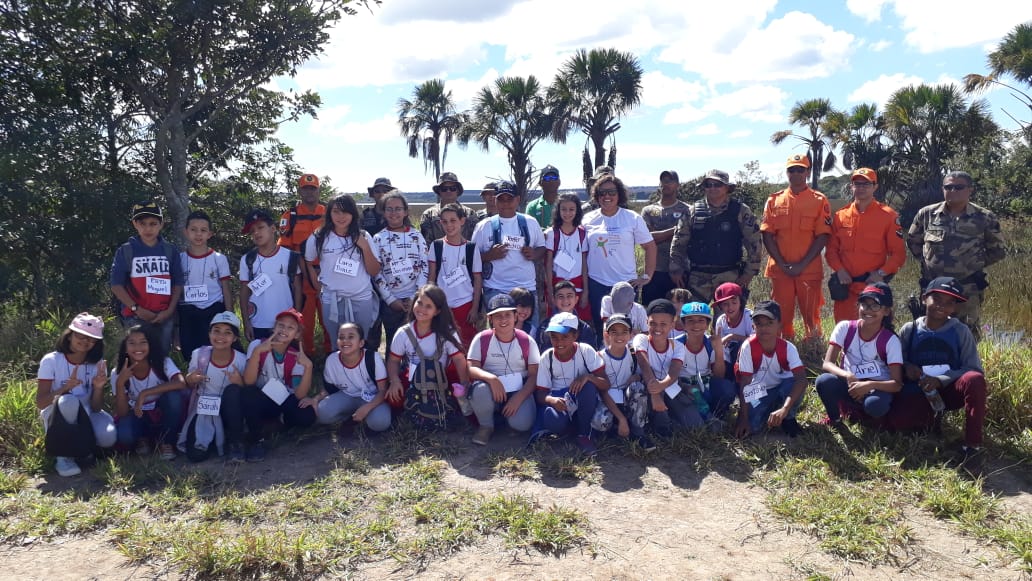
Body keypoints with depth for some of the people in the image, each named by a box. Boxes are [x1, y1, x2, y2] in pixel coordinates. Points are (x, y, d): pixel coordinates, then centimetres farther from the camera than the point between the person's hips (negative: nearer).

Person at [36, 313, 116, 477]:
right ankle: (64, 455, -19)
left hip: (85, 416, 2)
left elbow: (96, 408, -9)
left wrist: (98, 388, -28)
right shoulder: (51, 361, -12)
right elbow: (40, 403, -16)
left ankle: (79, 444, 6)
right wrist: (66, 387, -32)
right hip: (57, 418, -2)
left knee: (107, 437, -31)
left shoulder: (97, 364, -5)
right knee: (68, 401, -38)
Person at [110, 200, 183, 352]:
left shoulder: (170, 251, 6)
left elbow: (177, 283, 7)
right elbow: (116, 285, -2)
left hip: (164, 316, 2)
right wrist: (137, 309, -10)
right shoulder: (125, 251, 1)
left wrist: (170, 310, -5)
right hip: (135, 317, -2)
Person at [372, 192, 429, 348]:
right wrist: (391, 300, -6)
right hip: (390, 301, 0)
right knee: (393, 343, 8)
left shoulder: (416, 236, 4)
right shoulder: (378, 239, 3)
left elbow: (424, 267, 1)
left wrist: (416, 297, -6)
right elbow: (376, 272, 0)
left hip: (415, 300, 0)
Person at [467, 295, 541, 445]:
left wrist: (518, 398, -19)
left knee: (522, 424, -29)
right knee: (481, 390, -37)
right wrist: (491, 378, -32)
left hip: (518, 391, 0)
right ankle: (486, 426, -5)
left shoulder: (527, 341, -4)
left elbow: (534, 375, -5)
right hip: (492, 388, 0)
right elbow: (470, 368, -12)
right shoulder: (482, 338, -6)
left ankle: (504, 413, 9)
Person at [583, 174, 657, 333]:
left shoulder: (633, 218, 2)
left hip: (626, 283, -1)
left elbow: (650, 247, 5)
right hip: (596, 284, 1)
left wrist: (647, 276, -1)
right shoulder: (588, 219, 5)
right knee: (600, 327, 6)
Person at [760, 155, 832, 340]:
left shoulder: (819, 200, 3)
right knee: (781, 316, 5)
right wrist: (782, 264, -6)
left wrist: (802, 265, -11)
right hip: (780, 269, 2)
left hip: (809, 269, -2)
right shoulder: (774, 200, 9)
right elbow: (767, 235, 4)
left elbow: (822, 236, -3)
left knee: (811, 315, 2)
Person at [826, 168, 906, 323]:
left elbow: (898, 253, -2)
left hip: (874, 284, -3)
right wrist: (839, 270, -7)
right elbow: (831, 249, 9)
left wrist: (881, 273, -13)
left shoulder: (888, 216, -1)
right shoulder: (840, 216, 7)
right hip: (845, 284, 3)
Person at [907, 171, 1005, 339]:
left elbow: (996, 251, 7)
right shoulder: (927, 214, 1)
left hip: (968, 291, -1)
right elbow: (913, 241, 15)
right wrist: (927, 261, 6)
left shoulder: (985, 218, -3)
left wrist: (975, 264, -1)